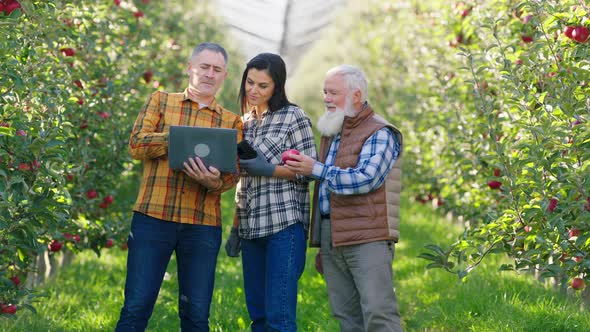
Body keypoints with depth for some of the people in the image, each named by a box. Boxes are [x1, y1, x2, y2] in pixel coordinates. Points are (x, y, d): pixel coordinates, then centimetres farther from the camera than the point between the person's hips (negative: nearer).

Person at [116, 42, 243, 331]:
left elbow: (233, 173, 2)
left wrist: (214, 182, -21)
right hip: (153, 218, -1)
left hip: (203, 226, 2)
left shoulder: (232, 122, 13)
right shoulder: (160, 101, 11)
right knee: (136, 308, -2)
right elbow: (137, 145, -3)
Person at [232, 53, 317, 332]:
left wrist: (269, 169, -17)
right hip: (251, 228, 7)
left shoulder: (294, 117, -2)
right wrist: (235, 228, 17)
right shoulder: (245, 122, 17)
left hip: (285, 224, -7)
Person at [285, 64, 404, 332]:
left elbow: (365, 179, -18)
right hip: (331, 238, 8)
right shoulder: (330, 134, 22)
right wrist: (321, 246, 24)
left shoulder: (380, 134, -4)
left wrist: (316, 169, -16)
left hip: (367, 238, -7)